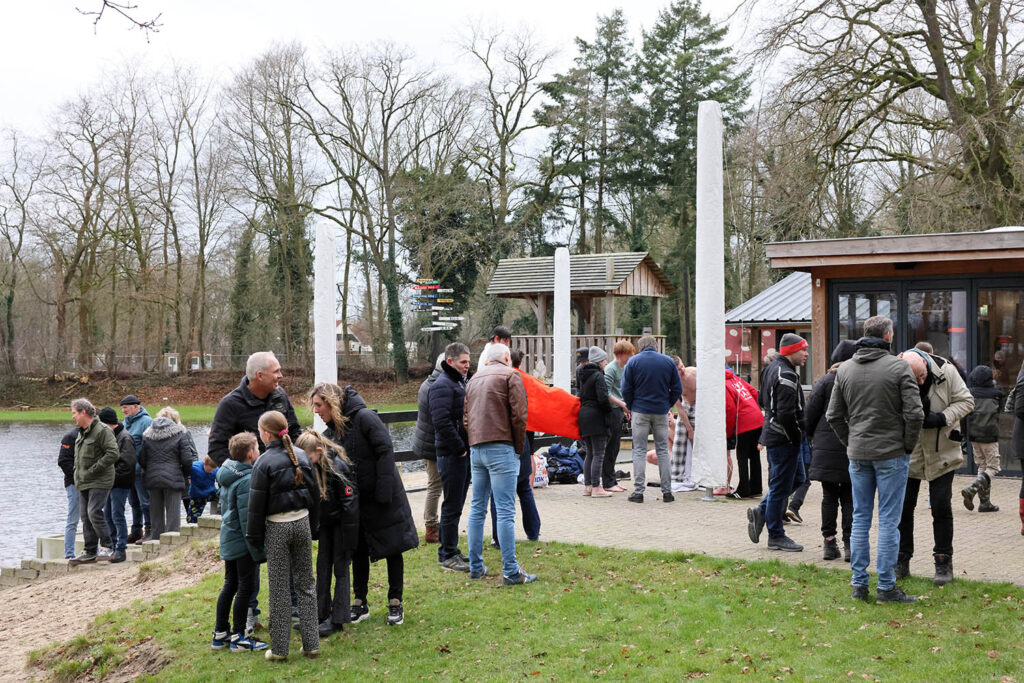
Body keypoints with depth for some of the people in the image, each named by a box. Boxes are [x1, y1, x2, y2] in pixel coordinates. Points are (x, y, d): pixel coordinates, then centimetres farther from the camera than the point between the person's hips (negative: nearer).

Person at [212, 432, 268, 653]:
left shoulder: (227, 476, 8)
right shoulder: (247, 480, -20)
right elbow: (248, 519, -22)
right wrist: (258, 551, -19)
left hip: (228, 540, 9)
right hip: (242, 543, -9)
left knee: (230, 585, 16)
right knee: (246, 587, 1)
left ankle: (220, 633, 23)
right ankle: (239, 637, 8)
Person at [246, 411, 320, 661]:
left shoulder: (264, 462, -12)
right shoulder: (300, 455, 4)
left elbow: (257, 504, -10)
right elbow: (314, 493, 10)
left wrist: (255, 537, -1)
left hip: (277, 528, -4)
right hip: (302, 522, 4)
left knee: (279, 588, 3)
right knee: (306, 584, 11)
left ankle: (279, 649, 9)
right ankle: (311, 644, 13)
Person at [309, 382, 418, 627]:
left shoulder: (364, 418, -18)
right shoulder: (331, 432, 5)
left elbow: (385, 451, -21)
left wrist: (384, 491, -24)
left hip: (383, 498, -7)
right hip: (356, 500, 7)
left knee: (392, 548, 4)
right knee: (358, 551, 12)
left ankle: (395, 603, 14)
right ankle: (360, 603, 23)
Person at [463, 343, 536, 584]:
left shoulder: (474, 379, 20)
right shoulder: (510, 375, -1)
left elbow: (466, 417, 17)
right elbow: (519, 415, -8)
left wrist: (475, 442, 16)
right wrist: (518, 447, 1)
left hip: (476, 448, 7)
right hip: (501, 448, -7)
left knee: (477, 508, 12)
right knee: (505, 512, -8)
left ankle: (475, 566, 16)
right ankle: (511, 571, -8)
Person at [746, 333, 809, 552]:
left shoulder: (773, 368, 12)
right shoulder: (786, 375, -20)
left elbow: (764, 400, 22)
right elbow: (786, 413, -26)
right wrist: (797, 437, -14)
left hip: (773, 433, 10)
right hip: (784, 439, -10)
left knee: (797, 478, 20)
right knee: (781, 486, 0)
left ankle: (761, 512, 19)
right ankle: (776, 536, 9)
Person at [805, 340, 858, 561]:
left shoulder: (827, 381, -4)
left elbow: (811, 413, -1)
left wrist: (811, 437, 14)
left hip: (826, 446, 0)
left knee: (829, 497, 9)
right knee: (850, 498, 6)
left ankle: (829, 543, 10)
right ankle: (849, 545, 3)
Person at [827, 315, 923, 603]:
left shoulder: (844, 369, 6)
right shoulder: (898, 367, -9)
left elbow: (833, 415, 8)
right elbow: (914, 413, -13)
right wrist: (908, 445, 0)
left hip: (858, 455, 4)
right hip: (891, 453, -4)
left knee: (860, 518, 11)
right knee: (888, 520, 1)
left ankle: (859, 583, 14)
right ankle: (886, 586, 4)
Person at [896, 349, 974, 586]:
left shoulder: (946, 371, -13)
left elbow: (966, 401, -6)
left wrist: (942, 418, -21)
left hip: (942, 453, 0)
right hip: (909, 453, 1)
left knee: (941, 508, 0)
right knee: (903, 506, 5)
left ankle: (944, 562, 12)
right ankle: (901, 561, 18)